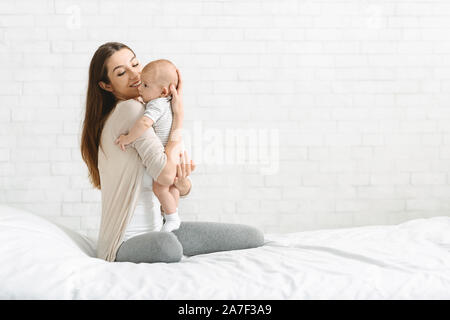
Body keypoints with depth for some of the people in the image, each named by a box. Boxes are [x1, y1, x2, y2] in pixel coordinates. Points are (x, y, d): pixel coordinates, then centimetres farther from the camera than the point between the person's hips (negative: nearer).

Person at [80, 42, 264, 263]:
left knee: (253, 237, 0)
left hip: (158, 228, 8)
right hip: (125, 242, -8)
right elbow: (165, 175, -24)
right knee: (166, 246, -43)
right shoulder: (130, 109, -13)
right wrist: (179, 115, -15)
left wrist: (182, 181, -13)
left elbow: (183, 189, 12)